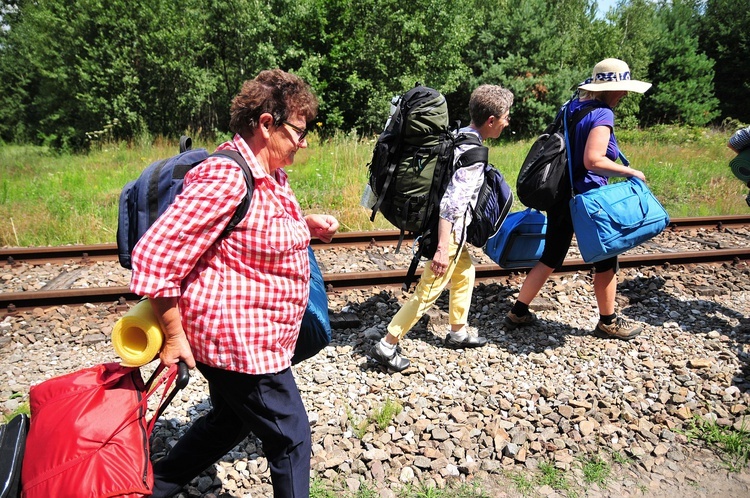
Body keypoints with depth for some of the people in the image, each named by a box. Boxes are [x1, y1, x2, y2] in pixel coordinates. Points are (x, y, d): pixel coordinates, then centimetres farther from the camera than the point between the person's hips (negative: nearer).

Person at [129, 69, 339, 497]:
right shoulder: (226, 178, -24)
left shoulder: (272, 174, 6)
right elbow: (154, 257, -23)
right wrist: (174, 336, -16)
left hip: (249, 335, 10)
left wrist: (307, 225, 4)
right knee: (291, 439, 7)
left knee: (229, 421, 27)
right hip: (239, 338, -10)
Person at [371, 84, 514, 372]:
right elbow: (452, 203, -28)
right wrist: (442, 249, -30)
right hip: (449, 229, -10)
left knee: (465, 274, 24)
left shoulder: (458, 136, 5)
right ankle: (386, 346, 6)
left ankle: (458, 332, 39)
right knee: (429, 291, -1)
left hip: (451, 227, 10)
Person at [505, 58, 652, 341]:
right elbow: (593, 161, -26)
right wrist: (630, 172, -14)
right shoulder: (602, 114, -15)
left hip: (560, 196, 8)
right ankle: (608, 322, 25)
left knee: (550, 258, 16)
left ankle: (518, 312, 21)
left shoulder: (572, 108, 10)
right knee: (606, 261, 11)